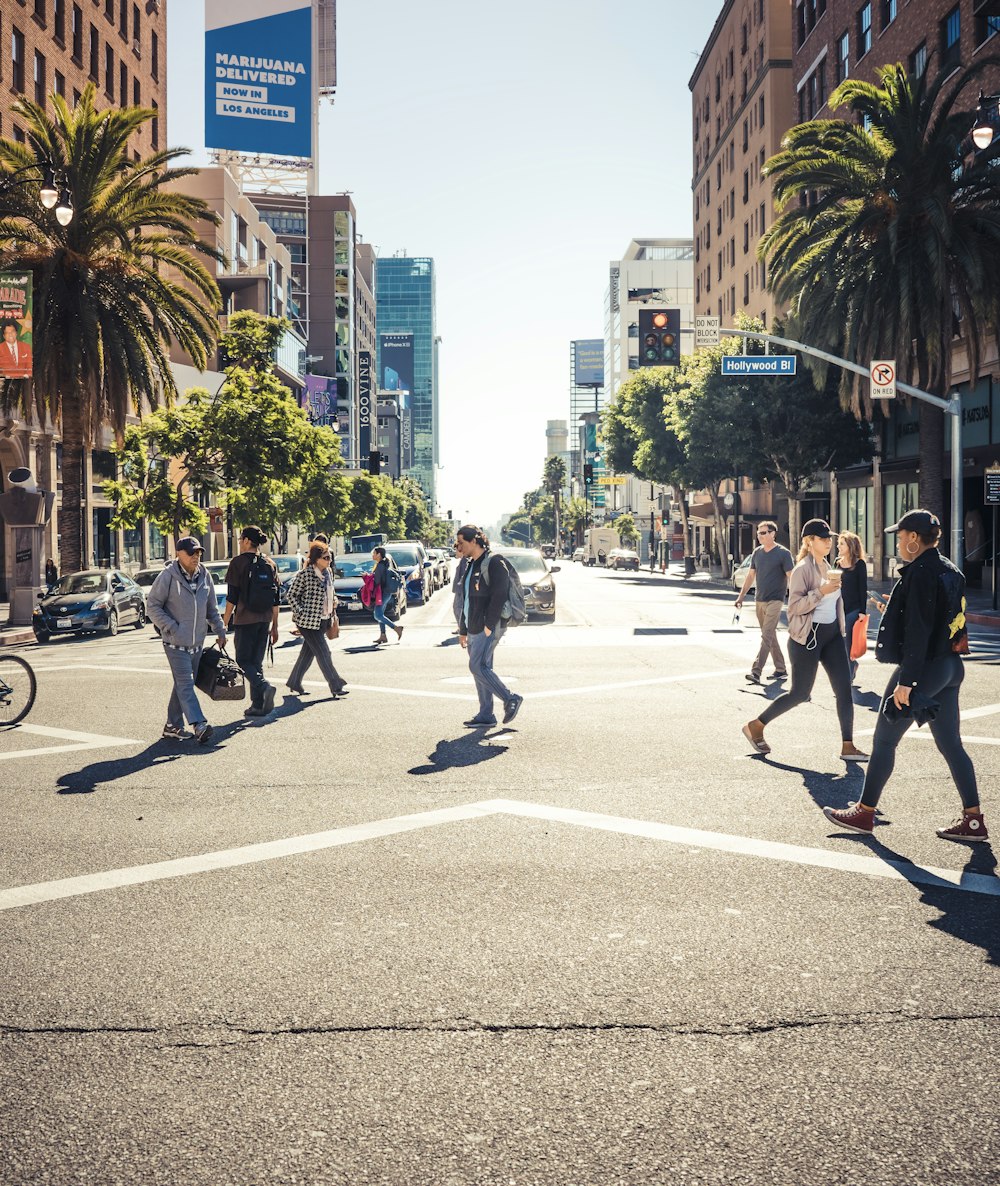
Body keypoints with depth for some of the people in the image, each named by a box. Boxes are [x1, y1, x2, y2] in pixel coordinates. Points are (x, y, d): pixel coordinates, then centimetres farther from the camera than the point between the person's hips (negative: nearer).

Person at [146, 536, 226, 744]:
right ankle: (199, 725, -21)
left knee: (184, 684, 12)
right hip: (175, 643, -7)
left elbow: (212, 608, 19)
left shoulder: (204, 576, 8)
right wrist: (171, 627, -14)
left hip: (197, 642, 7)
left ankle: (172, 725, 21)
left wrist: (220, 631, 16)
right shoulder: (168, 576, -11)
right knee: (185, 683, -13)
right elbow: (152, 605, -8)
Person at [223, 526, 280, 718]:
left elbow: (232, 597, -10)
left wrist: (224, 623, -4)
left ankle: (264, 686, -22)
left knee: (243, 660, 3)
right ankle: (258, 705, 10)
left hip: (245, 619, -6)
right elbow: (276, 598, 10)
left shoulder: (238, 562, -8)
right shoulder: (269, 564, 9)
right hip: (264, 620, 6)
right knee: (256, 662, 12)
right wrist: (274, 626, 16)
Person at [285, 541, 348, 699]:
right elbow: (292, 595, -10)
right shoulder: (304, 574, -14)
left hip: (323, 620, 8)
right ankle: (336, 686, -2)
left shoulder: (328, 573, 8)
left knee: (308, 653, 14)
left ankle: (294, 682, 26)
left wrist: (334, 601, 3)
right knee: (323, 653, -6)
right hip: (308, 621, -8)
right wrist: (302, 613, -14)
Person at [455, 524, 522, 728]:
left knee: (478, 667, -13)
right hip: (473, 628, 9)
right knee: (480, 669, 8)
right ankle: (485, 715, 13)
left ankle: (511, 699, -2)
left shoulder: (493, 564, -11)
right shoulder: (470, 566, 18)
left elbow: (499, 596, -19)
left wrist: (489, 626, -21)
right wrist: (463, 630, 20)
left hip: (489, 627, -9)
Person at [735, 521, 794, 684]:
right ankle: (781, 669, 22)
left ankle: (756, 672, -20)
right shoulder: (757, 552, 9)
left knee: (767, 636, -13)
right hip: (759, 600, 7)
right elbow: (750, 575, 17)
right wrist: (741, 596, 15)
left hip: (775, 600, -7)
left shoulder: (783, 553, -9)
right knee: (771, 636, 12)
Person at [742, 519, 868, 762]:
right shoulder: (802, 569, -13)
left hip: (831, 634, 8)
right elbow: (794, 606, -20)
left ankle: (848, 746, 2)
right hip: (808, 636, -8)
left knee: (844, 688, -1)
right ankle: (755, 726, 15)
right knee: (800, 693, -1)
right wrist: (822, 591, -29)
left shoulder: (828, 568, 12)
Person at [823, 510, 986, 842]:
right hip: (949, 666, 9)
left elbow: (918, 631, -22)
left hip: (922, 667, -9)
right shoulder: (950, 570, 11)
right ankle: (973, 820, 13)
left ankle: (864, 812, 13)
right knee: (950, 744, 11)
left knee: (884, 741, 3)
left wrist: (905, 680, -22)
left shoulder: (921, 572, -17)